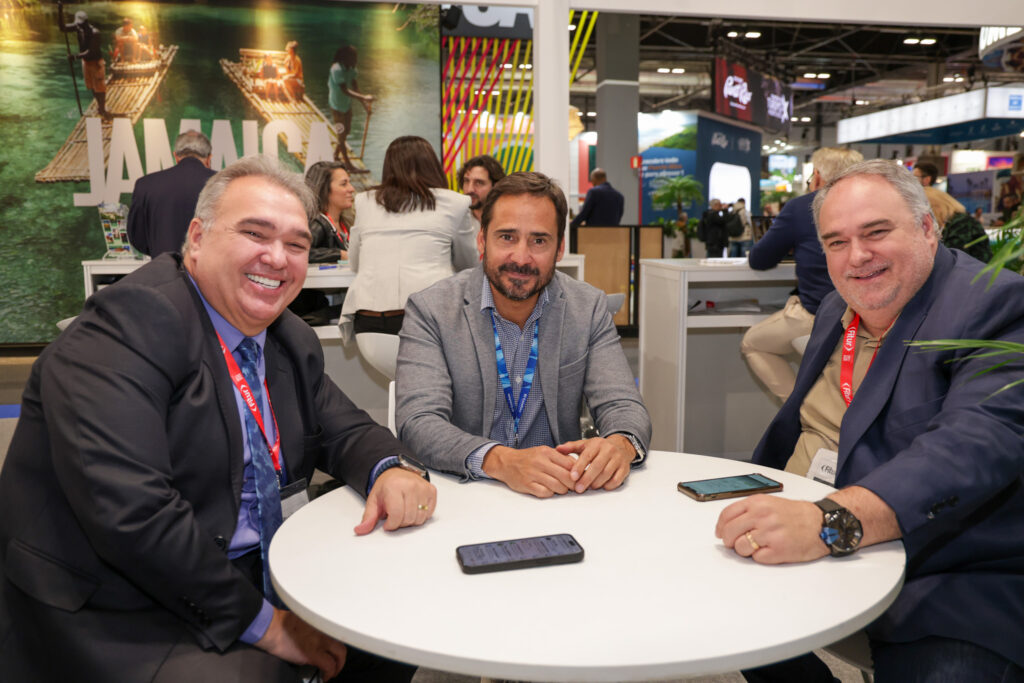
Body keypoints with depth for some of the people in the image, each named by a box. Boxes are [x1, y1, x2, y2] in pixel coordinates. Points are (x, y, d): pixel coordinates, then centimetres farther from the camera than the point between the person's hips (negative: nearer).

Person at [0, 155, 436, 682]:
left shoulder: (292, 341, 7)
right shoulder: (130, 324, -19)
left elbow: (343, 430, 14)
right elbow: (129, 510, -27)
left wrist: (392, 468, -11)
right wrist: (260, 622, -20)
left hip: (254, 584, 8)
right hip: (118, 622, -7)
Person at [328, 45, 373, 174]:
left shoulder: (349, 68, -2)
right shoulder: (337, 69, -28)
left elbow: (355, 87, 3)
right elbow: (345, 91, -33)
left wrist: (365, 105, -3)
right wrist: (364, 98, -38)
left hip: (347, 104, 9)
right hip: (337, 106, -9)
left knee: (347, 131, 19)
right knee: (342, 134, 2)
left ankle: (336, 156, 38)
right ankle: (349, 165, 10)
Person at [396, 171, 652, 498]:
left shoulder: (590, 308, 1)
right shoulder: (430, 310, -8)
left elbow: (624, 407, -3)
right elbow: (418, 421, -18)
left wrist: (621, 444, -28)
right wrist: (501, 461, -36)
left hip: (561, 496, 5)